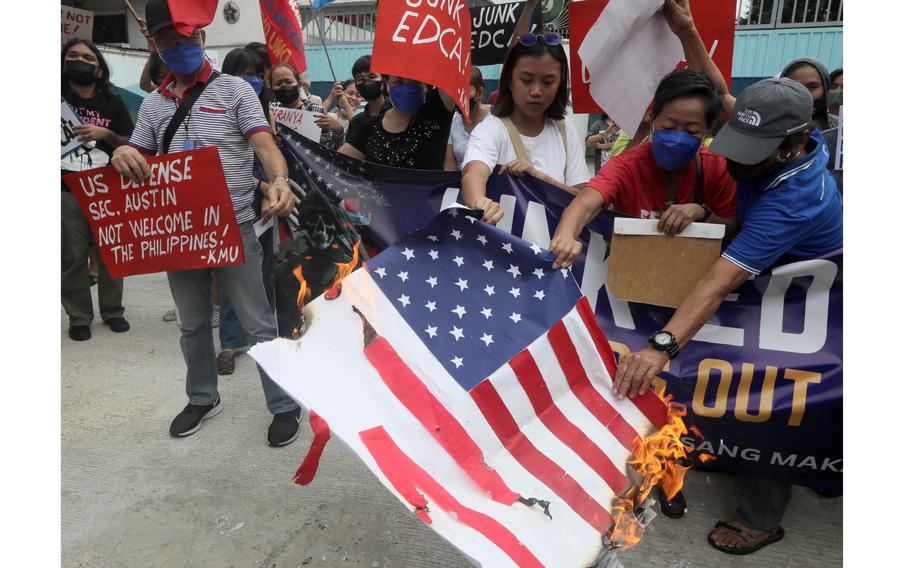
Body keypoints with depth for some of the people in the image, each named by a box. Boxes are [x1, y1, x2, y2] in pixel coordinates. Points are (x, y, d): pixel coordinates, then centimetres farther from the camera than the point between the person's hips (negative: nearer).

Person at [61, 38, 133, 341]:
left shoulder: (113, 103, 10)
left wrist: (105, 134, -10)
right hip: (67, 191, -1)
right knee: (72, 256, 1)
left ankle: (112, 311, 18)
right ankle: (79, 317, 12)